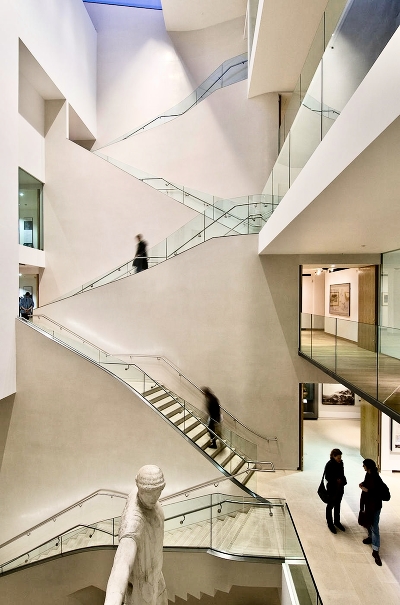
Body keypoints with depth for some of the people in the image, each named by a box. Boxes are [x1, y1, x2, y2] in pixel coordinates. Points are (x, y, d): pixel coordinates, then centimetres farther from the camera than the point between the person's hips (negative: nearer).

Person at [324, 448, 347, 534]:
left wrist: (343, 480, -7)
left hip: (340, 488, 6)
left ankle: (337, 522, 40)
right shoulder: (329, 465, -22)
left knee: (337, 505, 22)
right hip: (332, 489, -6)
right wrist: (336, 480, -27)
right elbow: (327, 477, -17)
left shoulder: (340, 463, -4)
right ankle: (330, 524, 28)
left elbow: (342, 474, 8)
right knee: (330, 506, 11)